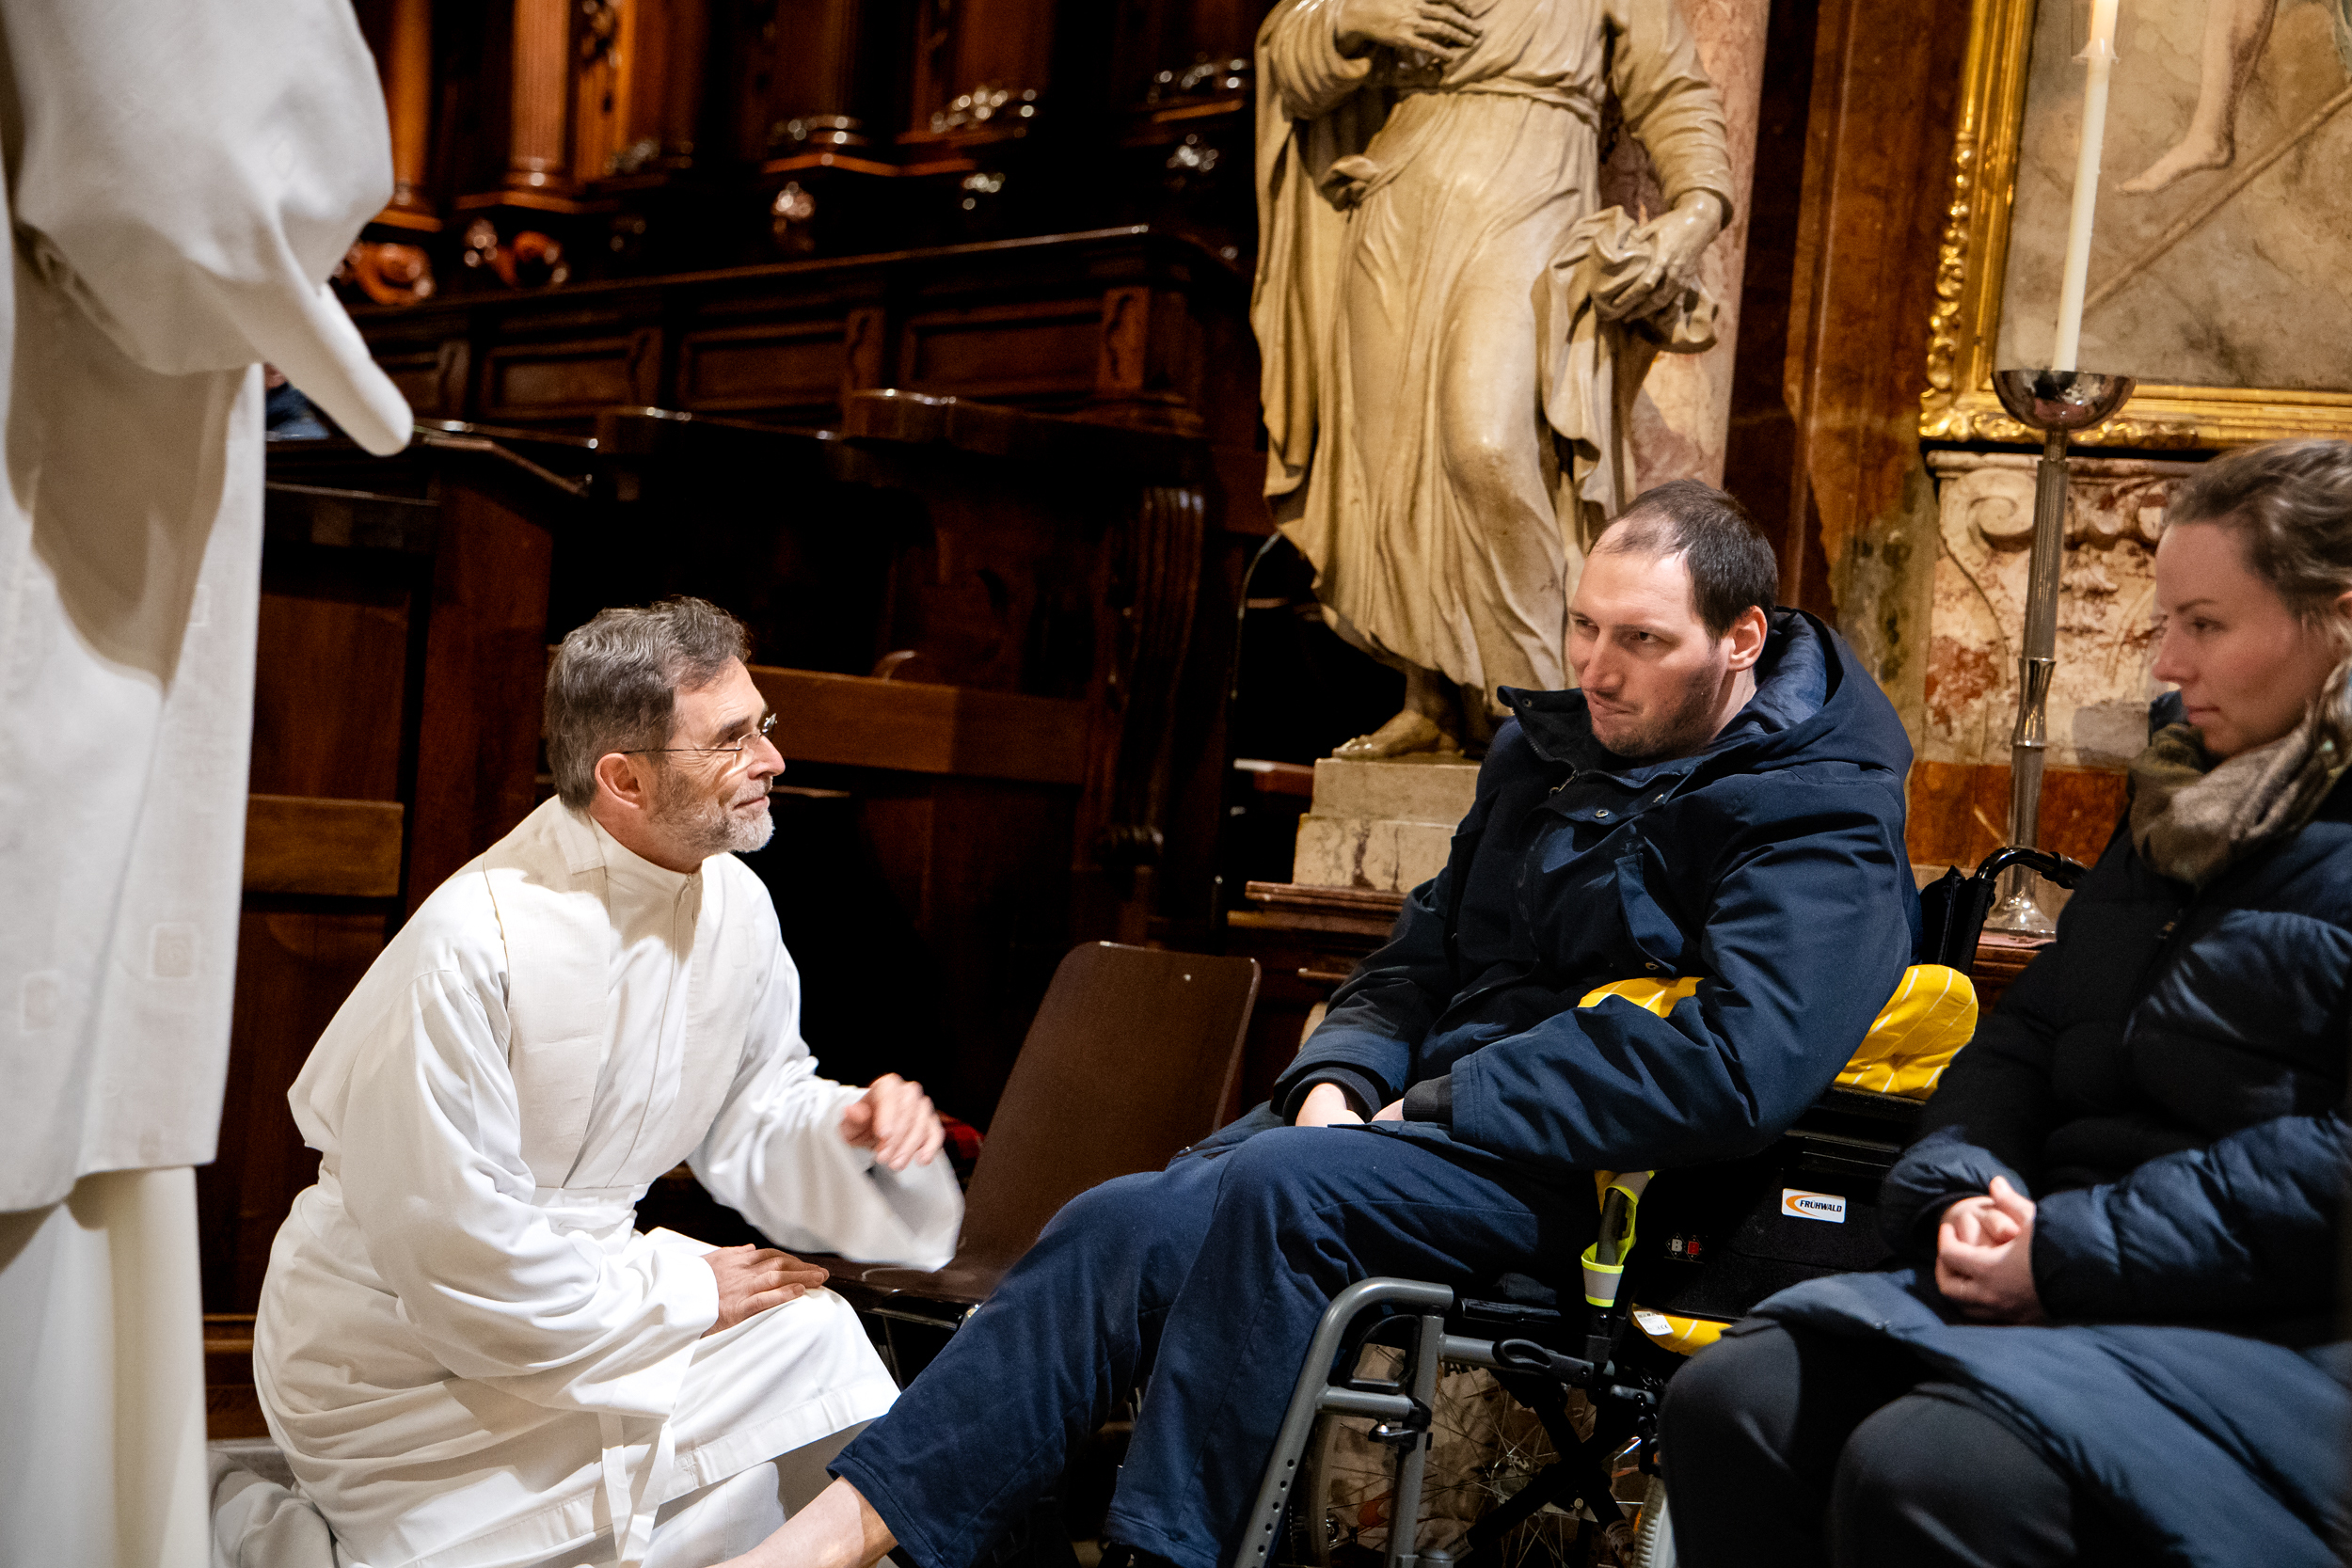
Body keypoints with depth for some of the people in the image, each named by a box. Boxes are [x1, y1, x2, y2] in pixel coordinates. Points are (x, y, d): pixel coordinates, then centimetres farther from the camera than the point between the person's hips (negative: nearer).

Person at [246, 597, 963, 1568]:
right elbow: (456, 1256, -23)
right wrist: (682, 1291, -15)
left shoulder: (734, 905, -2)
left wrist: (846, 1132, -14)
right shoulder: (473, 944, -26)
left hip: (586, 1284, 7)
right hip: (401, 1354, -7)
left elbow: (758, 1112, 8)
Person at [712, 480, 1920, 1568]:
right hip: (1432, 1113, 7)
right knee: (1120, 1223, -17)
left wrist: (1435, 1110, -18)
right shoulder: (1548, 750, 18)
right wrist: (1335, 1082, 0)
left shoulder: (1820, 817, -7)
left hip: (1588, 1180, -7)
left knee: (1278, 1188, -33)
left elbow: (1738, 1065, -22)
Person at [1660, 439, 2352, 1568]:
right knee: (1731, 1398, -13)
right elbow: (2030, 1029, 20)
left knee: (1925, 1466, -32)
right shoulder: (2185, 801, 20)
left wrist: (2076, 1251, -19)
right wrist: (1969, 1184, 0)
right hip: (2075, 1279, 8)